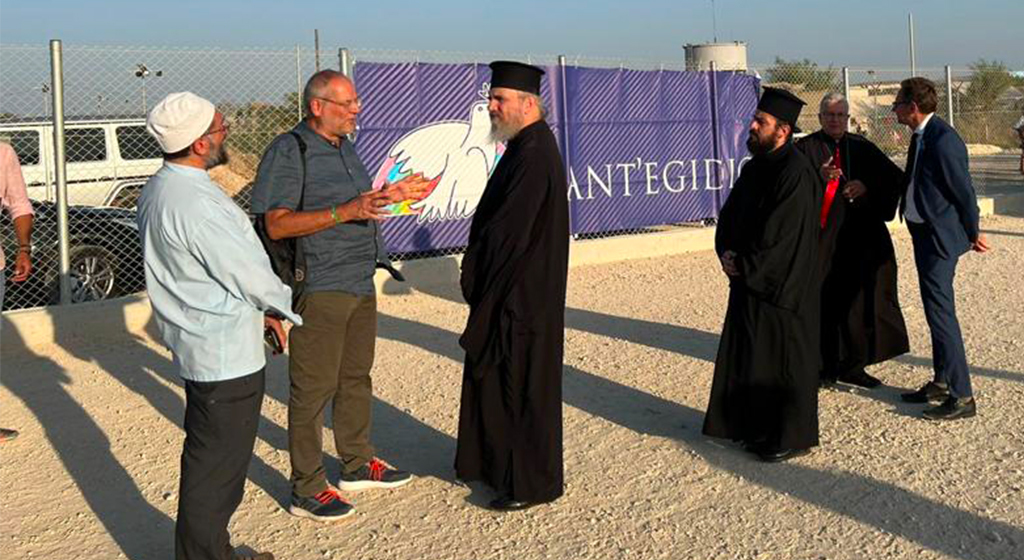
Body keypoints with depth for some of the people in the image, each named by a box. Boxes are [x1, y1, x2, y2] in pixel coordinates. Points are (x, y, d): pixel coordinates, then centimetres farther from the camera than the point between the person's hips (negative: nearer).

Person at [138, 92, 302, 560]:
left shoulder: (160, 188, 7)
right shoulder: (196, 203, -24)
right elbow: (251, 275, -18)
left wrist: (257, 311, 16)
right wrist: (287, 306, 1)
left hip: (196, 346, 10)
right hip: (225, 355, -10)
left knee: (208, 461, 21)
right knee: (216, 470, 3)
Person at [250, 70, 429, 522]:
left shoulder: (345, 148, 15)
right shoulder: (288, 151, -12)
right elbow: (277, 224, -20)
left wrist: (393, 194, 12)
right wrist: (347, 212, -27)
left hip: (359, 283, 9)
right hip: (318, 290, -9)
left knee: (356, 378, 18)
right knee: (313, 387, -2)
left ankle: (357, 464, 33)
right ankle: (306, 489, 9)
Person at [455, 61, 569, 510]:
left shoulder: (535, 156, -21)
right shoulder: (525, 148, 12)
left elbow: (509, 230, -23)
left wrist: (472, 272, -11)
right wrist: (476, 271, 11)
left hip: (523, 296, -10)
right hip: (505, 291, 10)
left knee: (522, 386, 1)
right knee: (492, 377, 18)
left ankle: (531, 482, 14)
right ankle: (492, 462, 32)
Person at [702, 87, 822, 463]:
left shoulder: (796, 174, -18)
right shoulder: (754, 168, 11)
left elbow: (779, 235, -22)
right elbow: (729, 215, 13)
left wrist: (743, 264, -13)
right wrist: (727, 252, -4)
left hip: (781, 287, -9)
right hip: (749, 279, 9)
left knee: (784, 360, 1)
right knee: (749, 356, 14)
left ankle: (792, 437, 13)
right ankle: (758, 428, 27)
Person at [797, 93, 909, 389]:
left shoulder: (862, 148, 12)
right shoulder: (805, 148, 4)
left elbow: (895, 177, 5)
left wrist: (867, 185, -13)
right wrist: (818, 177, -27)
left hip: (860, 237, 3)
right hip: (821, 237, -3)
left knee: (858, 298, 5)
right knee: (823, 300, -3)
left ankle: (852, 365, 15)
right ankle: (825, 367, 5)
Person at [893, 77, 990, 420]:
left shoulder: (943, 139, -20)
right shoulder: (921, 136, 9)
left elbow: (964, 190, -15)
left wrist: (973, 234, -6)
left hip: (940, 237, -10)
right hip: (924, 234, 10)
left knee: (941, 313, -9)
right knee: (936, 311, 17)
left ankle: (962, 397, -3)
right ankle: (942, 382, 29)